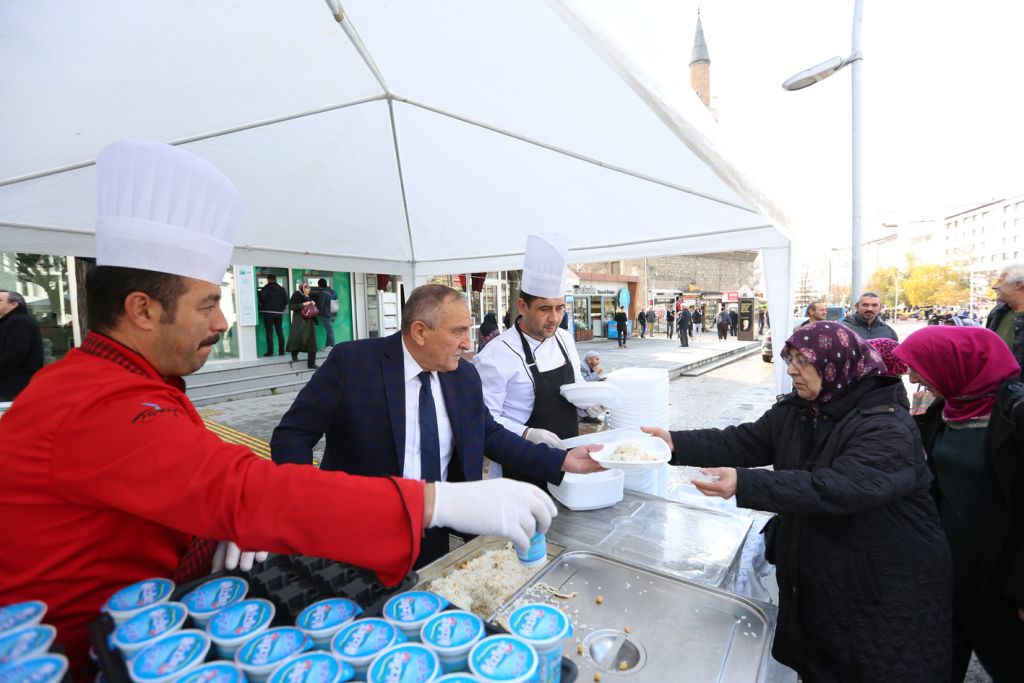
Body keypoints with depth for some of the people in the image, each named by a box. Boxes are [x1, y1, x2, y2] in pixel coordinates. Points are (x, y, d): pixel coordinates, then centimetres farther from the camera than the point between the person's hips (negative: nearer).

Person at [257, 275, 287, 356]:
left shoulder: (266, 288, -5)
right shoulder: (281, 288, 8)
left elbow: (262, 297, -19)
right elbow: (286, 300, 3)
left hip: (268, 312, -4)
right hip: (278, 313, 4)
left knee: (269, 332, -3)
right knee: (280, 331, 8)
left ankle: (270, 351, -5)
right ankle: (281, 351, 7)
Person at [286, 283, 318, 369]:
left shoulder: (309, 297, 15)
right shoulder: (296, 295, -3)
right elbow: (291, 306, -13)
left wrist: (313, 304, 5)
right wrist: (303, 304, -18)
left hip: (310, 322, 6)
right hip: (299, 321, -6)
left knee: (311, 342, 4)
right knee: (300, 339, -20)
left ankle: (311, 363, 11)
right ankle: (294, 354, 12)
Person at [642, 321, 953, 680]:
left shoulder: (889, 430, -22)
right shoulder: (792, 412, 0)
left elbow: (837, 488, -37)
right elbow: (740, 442, -9)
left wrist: (744, 484, -44)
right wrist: (676, 443, -23)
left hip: (885, 600, -6)